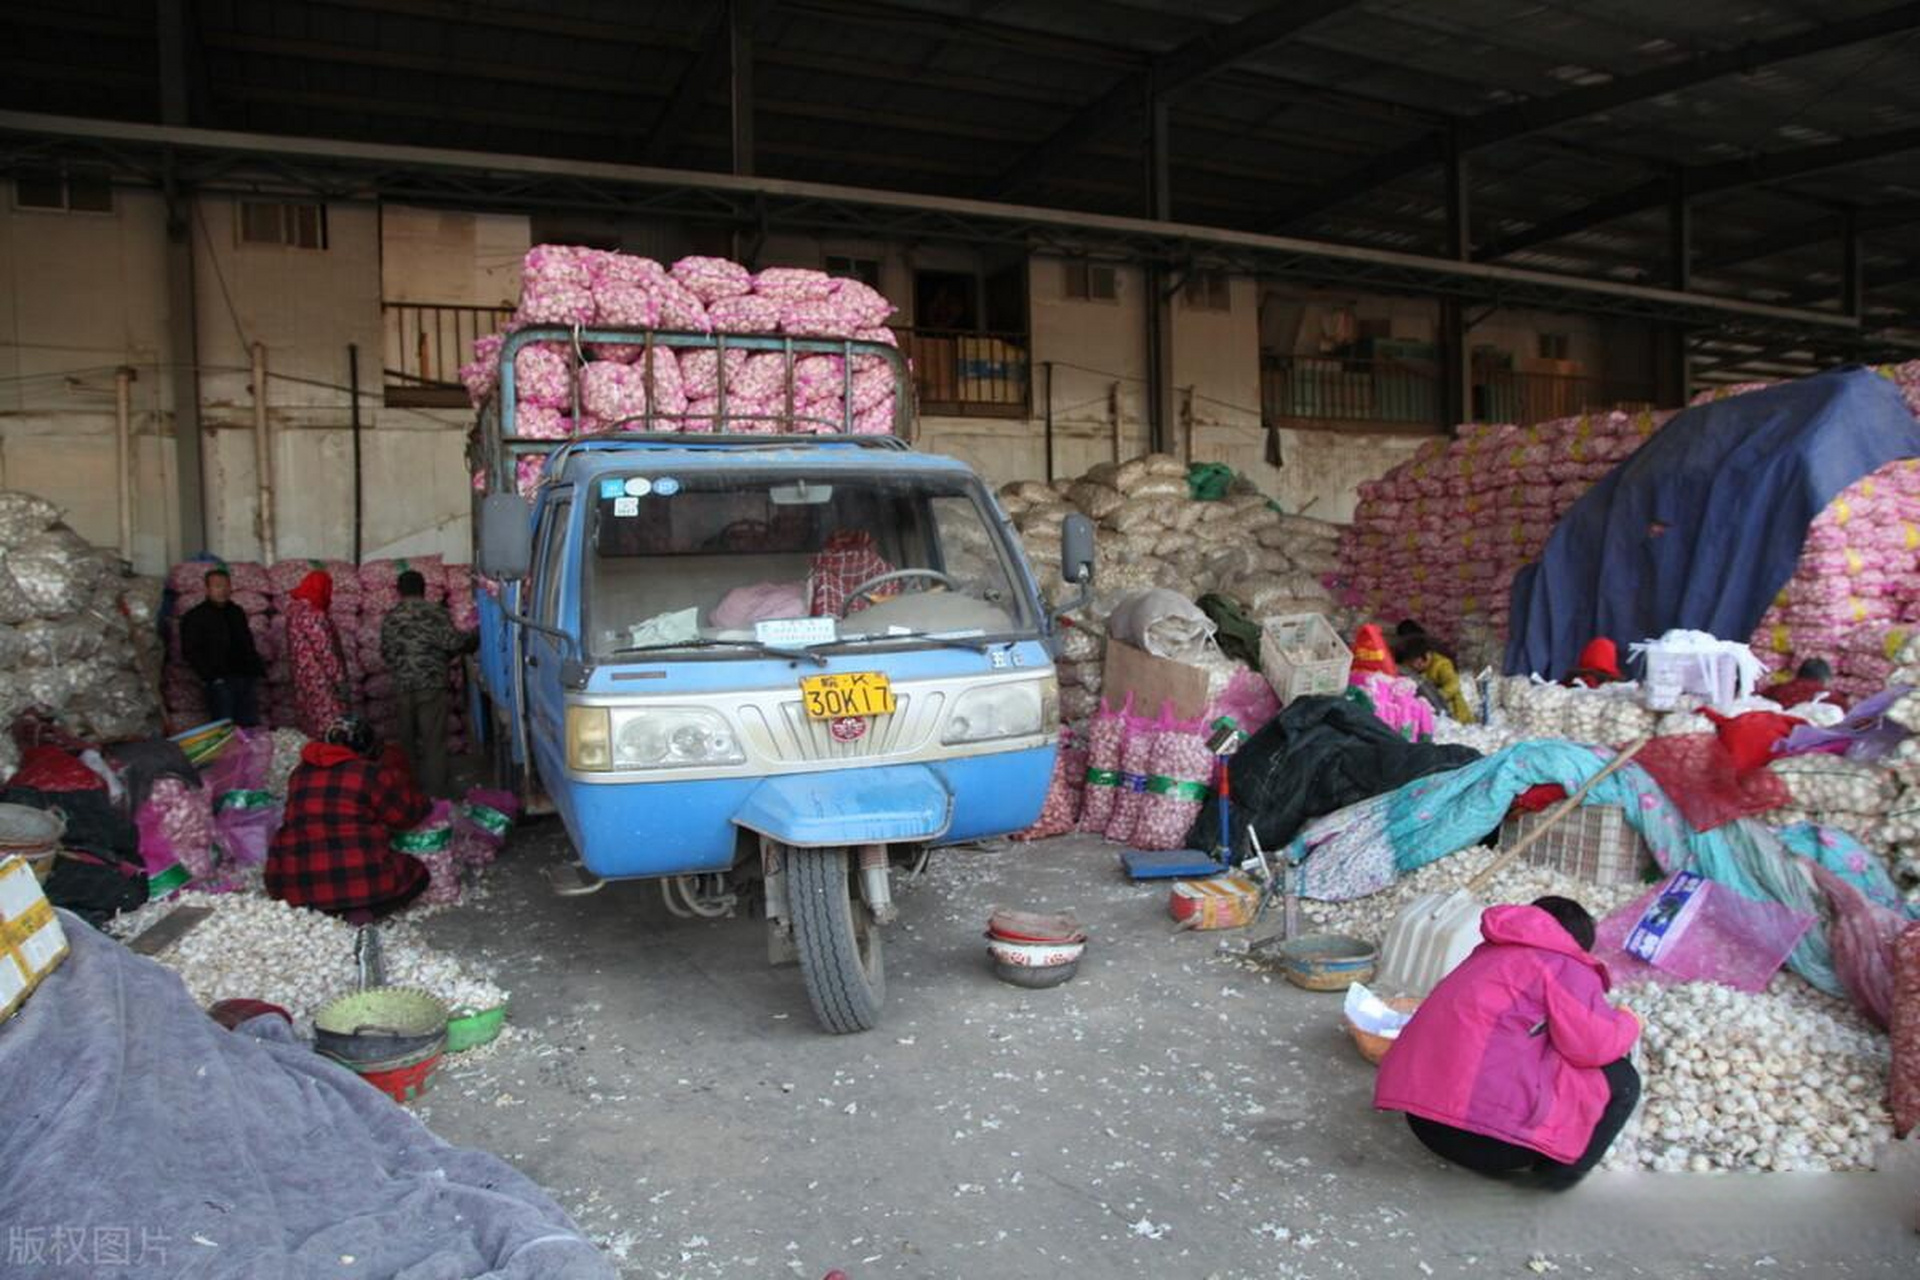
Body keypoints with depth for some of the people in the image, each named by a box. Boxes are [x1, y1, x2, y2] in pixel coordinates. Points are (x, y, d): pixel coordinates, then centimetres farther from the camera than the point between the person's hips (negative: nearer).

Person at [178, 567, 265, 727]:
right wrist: (212, 676, -12)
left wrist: (259, 668, 9)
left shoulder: (237, 612, 21)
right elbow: (190, 652, 0)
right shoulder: (194, 617, 7)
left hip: (247, 676, 4)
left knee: (251, 725, -7)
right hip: (221, 679, -4)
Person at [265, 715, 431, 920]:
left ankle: (313, 908, 9)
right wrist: (395, 775, 23)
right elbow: (406, 814, 4)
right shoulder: (371, 774, -4)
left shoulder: (300, 772, 13)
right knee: (416, 873, 16)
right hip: (354, 880, -6)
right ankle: (359, 914, -8)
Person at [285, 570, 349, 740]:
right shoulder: (312, 615, -17)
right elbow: (325, 651, -19)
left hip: (304, 680, 10)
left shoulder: (295, 610, 13)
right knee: (332, 732, -10)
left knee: (311, 733, 10)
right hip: (320, 681, -10)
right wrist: (340, 680, -14)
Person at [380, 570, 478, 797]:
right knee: (434, 742, -3)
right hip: (431, 685, -4)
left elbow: (385, 651, 14)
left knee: (408, 741, 15)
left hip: (402, 687, 4)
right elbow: (453, 642, -14)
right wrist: (475, 638, 4)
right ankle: (435, 795, -5)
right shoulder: (435, 612, -6)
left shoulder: (390, 617, 8)